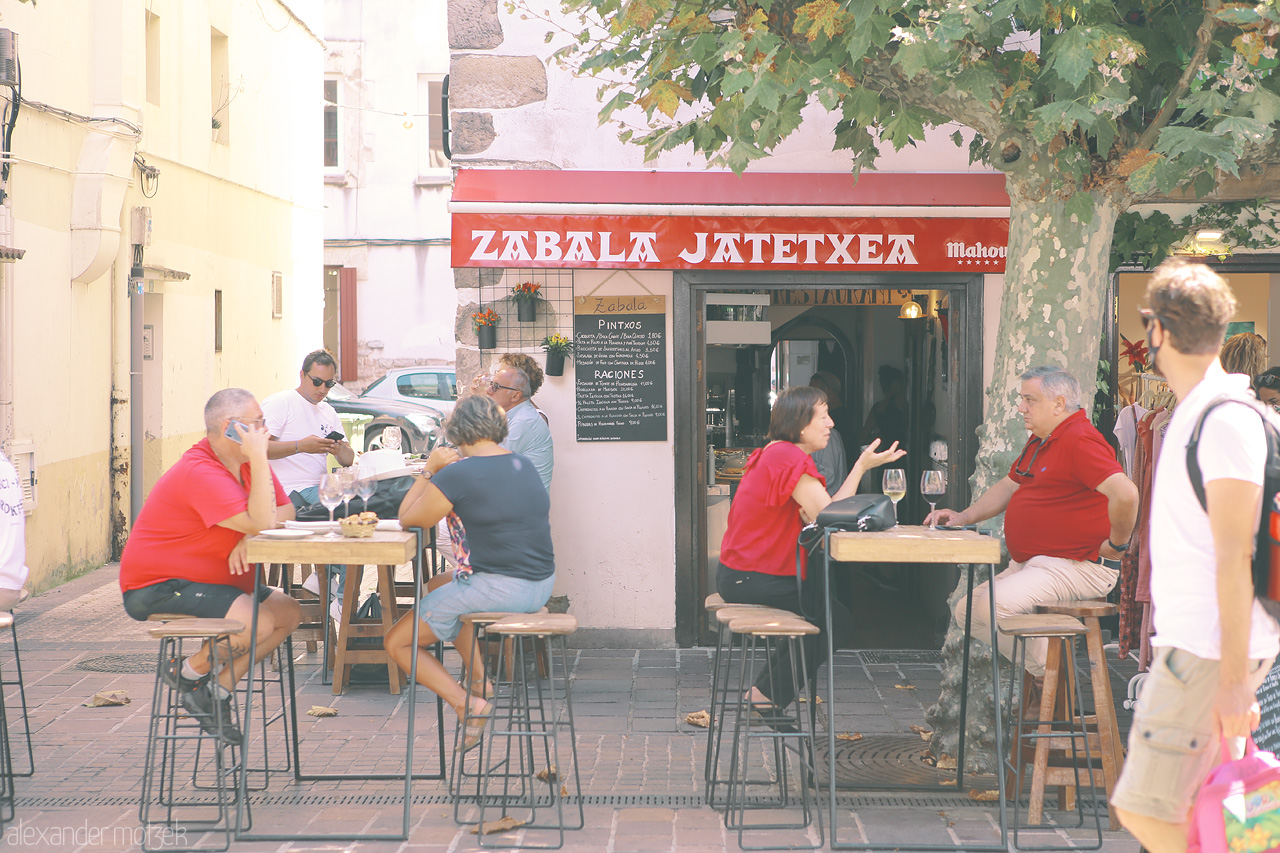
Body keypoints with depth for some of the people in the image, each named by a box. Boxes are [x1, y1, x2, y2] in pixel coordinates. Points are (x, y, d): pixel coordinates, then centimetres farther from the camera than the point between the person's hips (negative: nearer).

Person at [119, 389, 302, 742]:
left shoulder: (247, 462, 5)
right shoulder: (199, 473, -25)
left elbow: (286, 511, -1)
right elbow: (261, 522, -32)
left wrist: (249, 537, -20)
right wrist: (259, 458, -31)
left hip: (213, 581, 10)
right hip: (156, 590, -10)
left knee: (290, 611, 1)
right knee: (258, 623, -26)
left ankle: (219, 691, 6)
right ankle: (190, 672, 0)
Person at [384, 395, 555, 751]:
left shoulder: (457, 474, -14)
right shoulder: (526, 466, 8)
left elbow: (407, 519, -3)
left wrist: (430, 470, 3)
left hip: (496, 588, -8)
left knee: (398, 643, 8)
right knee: (441, 590, 36)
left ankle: (468, 704, -7)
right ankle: (479, 679, 27)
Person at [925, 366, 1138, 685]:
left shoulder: (1080, 441, -19)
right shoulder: (1039, 441, 16)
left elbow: (1126, 493, -32)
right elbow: (1008, 487, 28)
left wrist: (1117, 543, -20)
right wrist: (964, 516, 15)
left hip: (1075, 566, -11)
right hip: (1029, 564, 11)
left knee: (994, 603, -28)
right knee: (967, 610, 6)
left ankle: (1047, 673, -8)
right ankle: (1038, 670, 6)